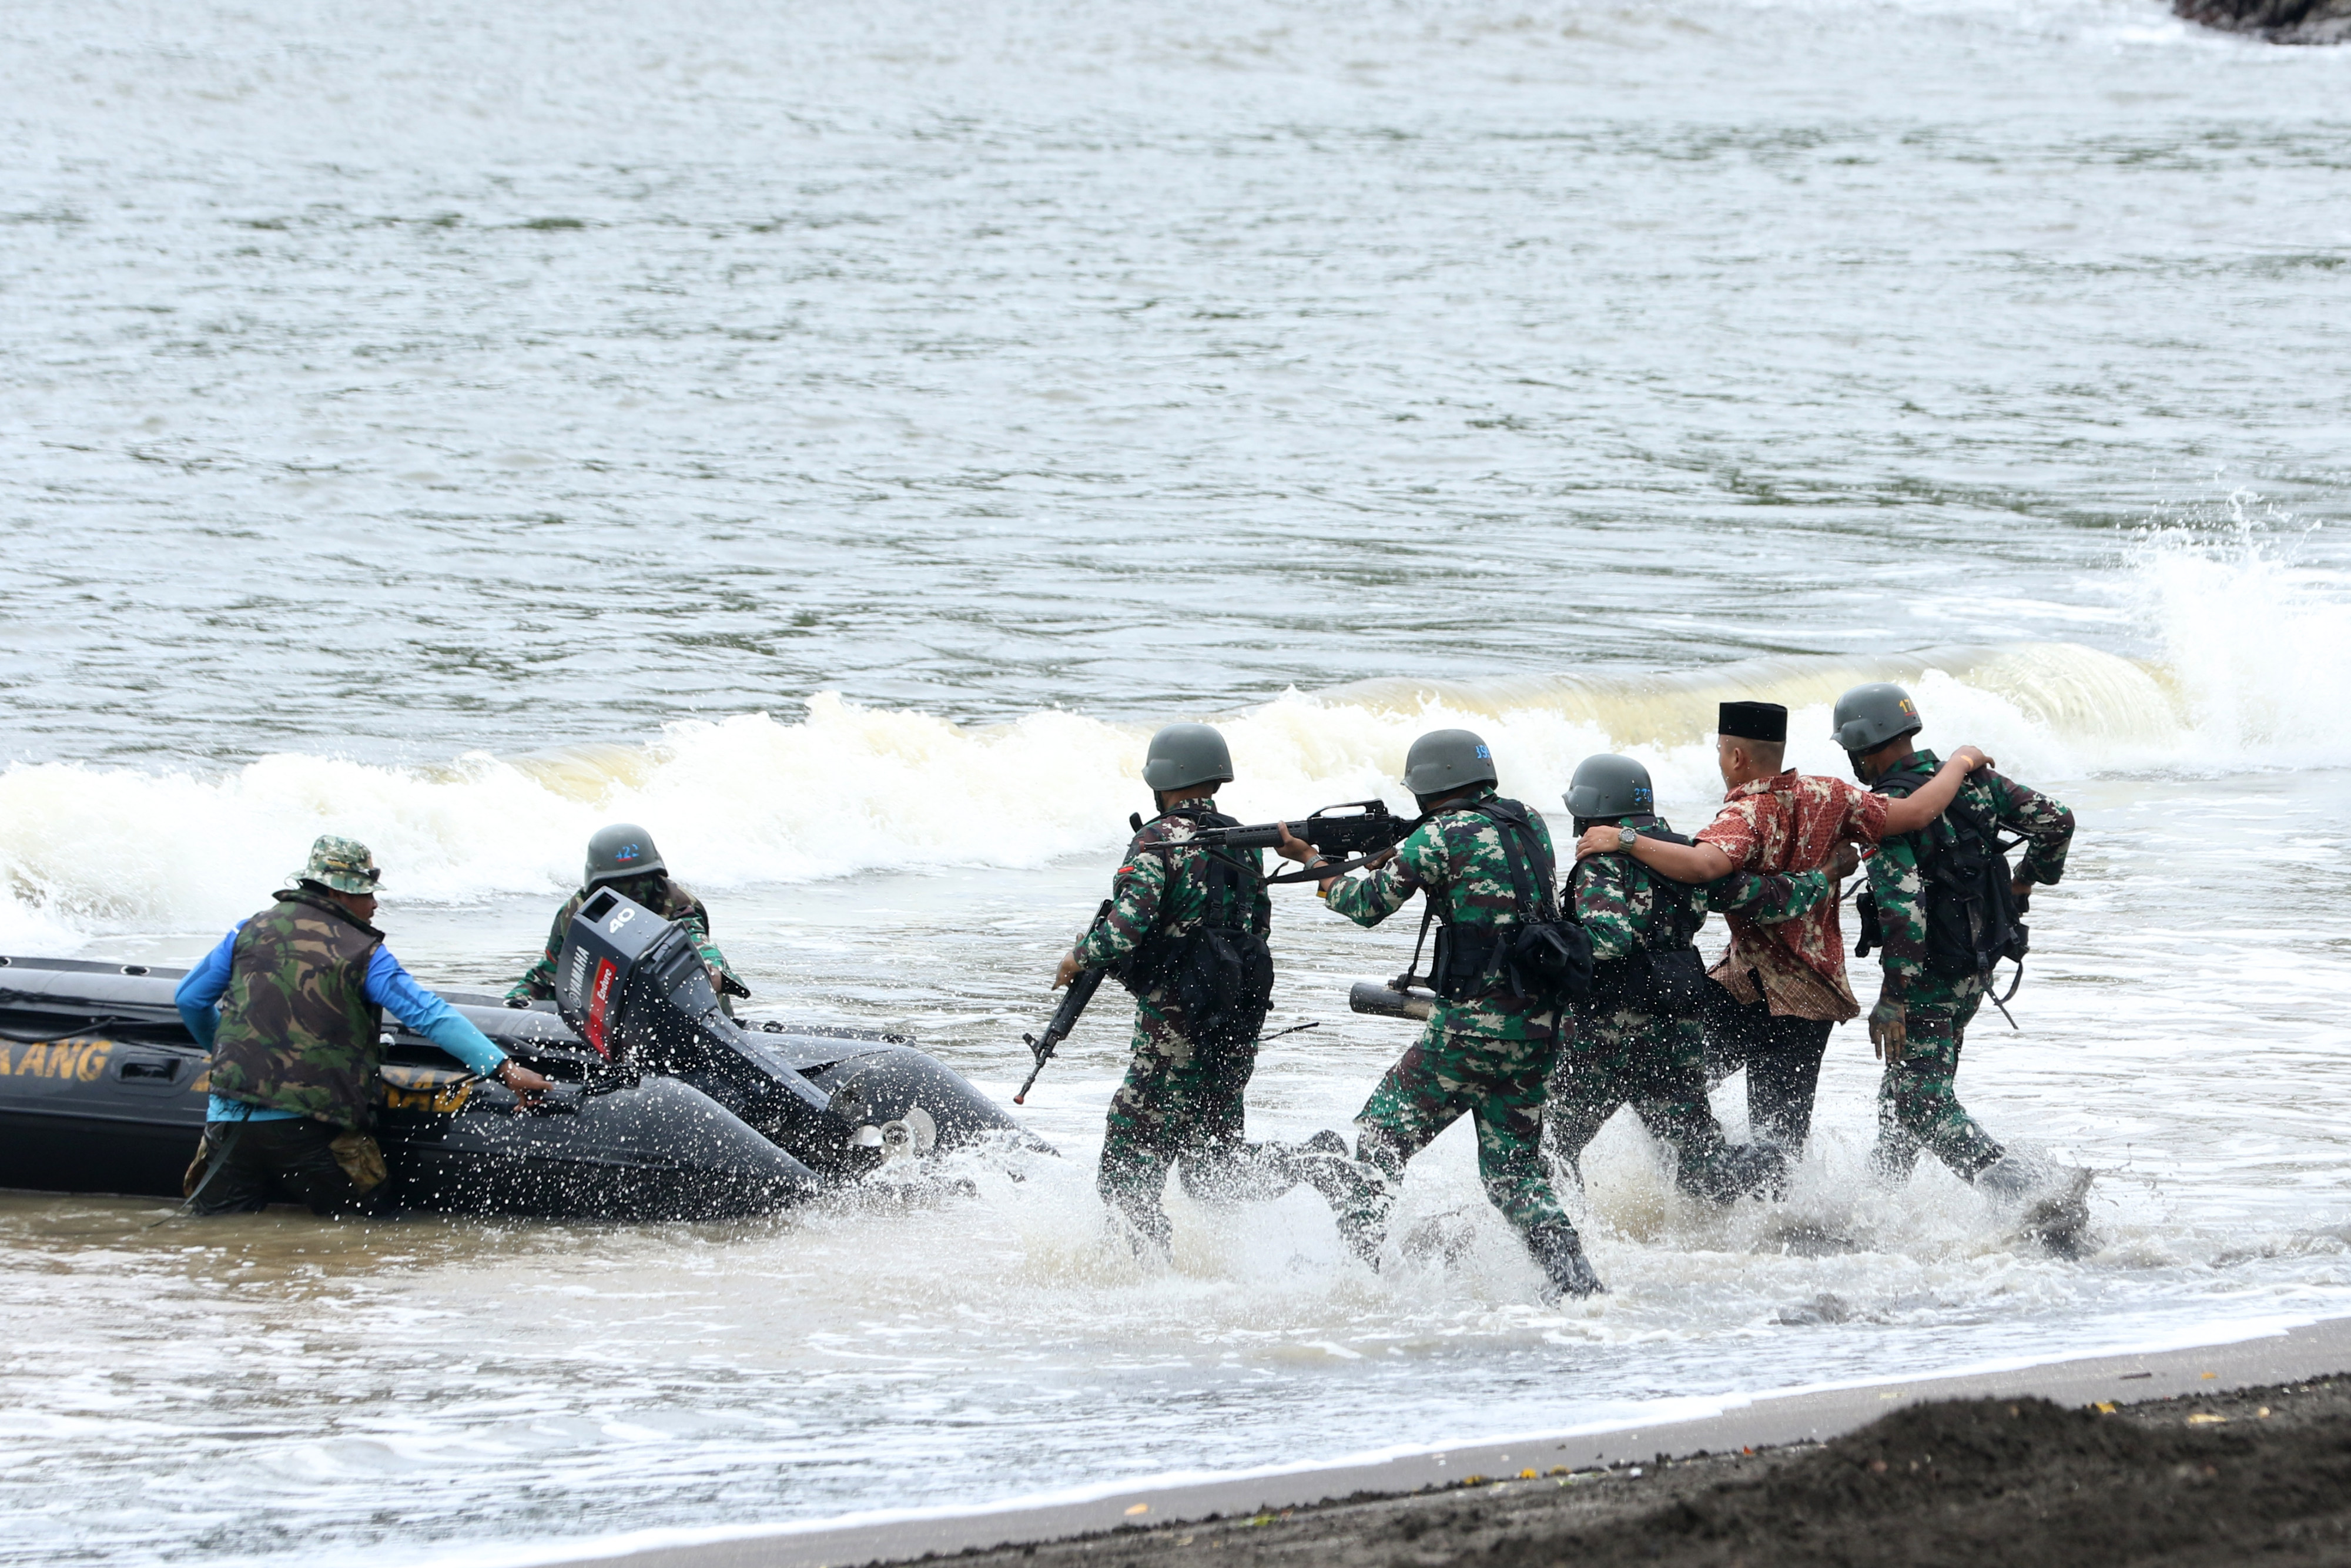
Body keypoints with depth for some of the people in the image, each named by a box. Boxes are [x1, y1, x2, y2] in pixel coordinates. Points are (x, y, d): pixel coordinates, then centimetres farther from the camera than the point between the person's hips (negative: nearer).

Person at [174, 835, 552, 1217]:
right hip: (310, 1127, -3)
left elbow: (190, 999, 21)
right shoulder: (364, 953, -2)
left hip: (232, 1121, 3)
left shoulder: (250, 931, 10)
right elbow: (430, 1016, -9)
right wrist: (504, 1068, -11)